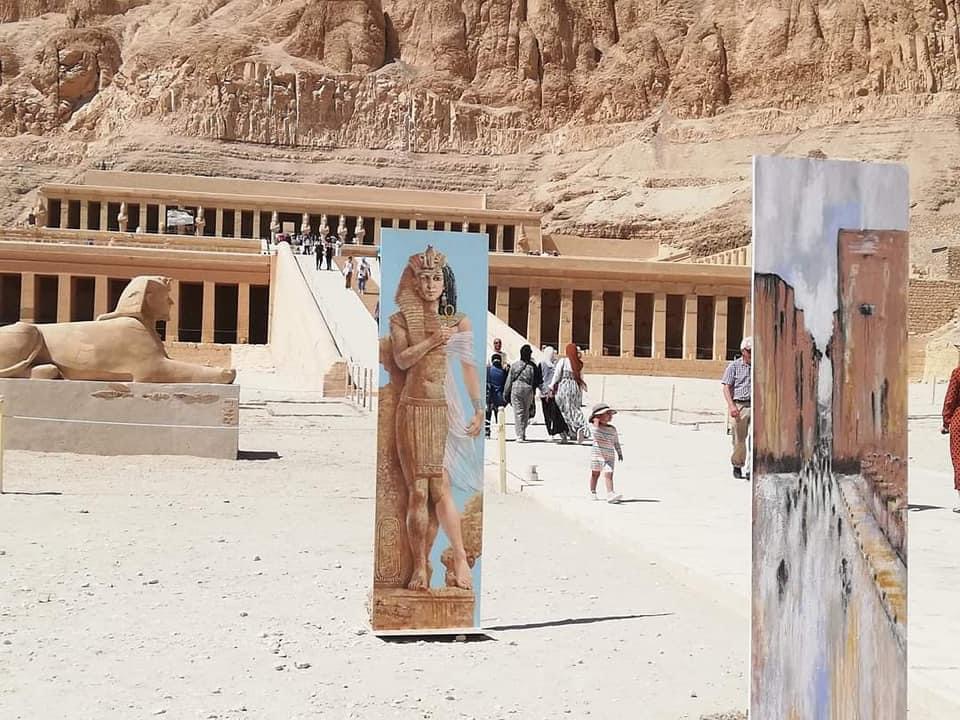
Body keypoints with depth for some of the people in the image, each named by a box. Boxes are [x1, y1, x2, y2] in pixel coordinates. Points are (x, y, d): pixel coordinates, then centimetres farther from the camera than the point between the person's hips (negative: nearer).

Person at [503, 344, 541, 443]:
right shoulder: (533, 366, -3)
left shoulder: (514, 365, -2)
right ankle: (523, 434, 18)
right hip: (528, 390, 0)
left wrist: (506, 393, 10)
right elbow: (538, 381, 1)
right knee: (526, 412, 14)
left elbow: (509, 380, 2)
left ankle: (519, 435, -7)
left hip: (516, 389, 0)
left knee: (518, 412, 1)